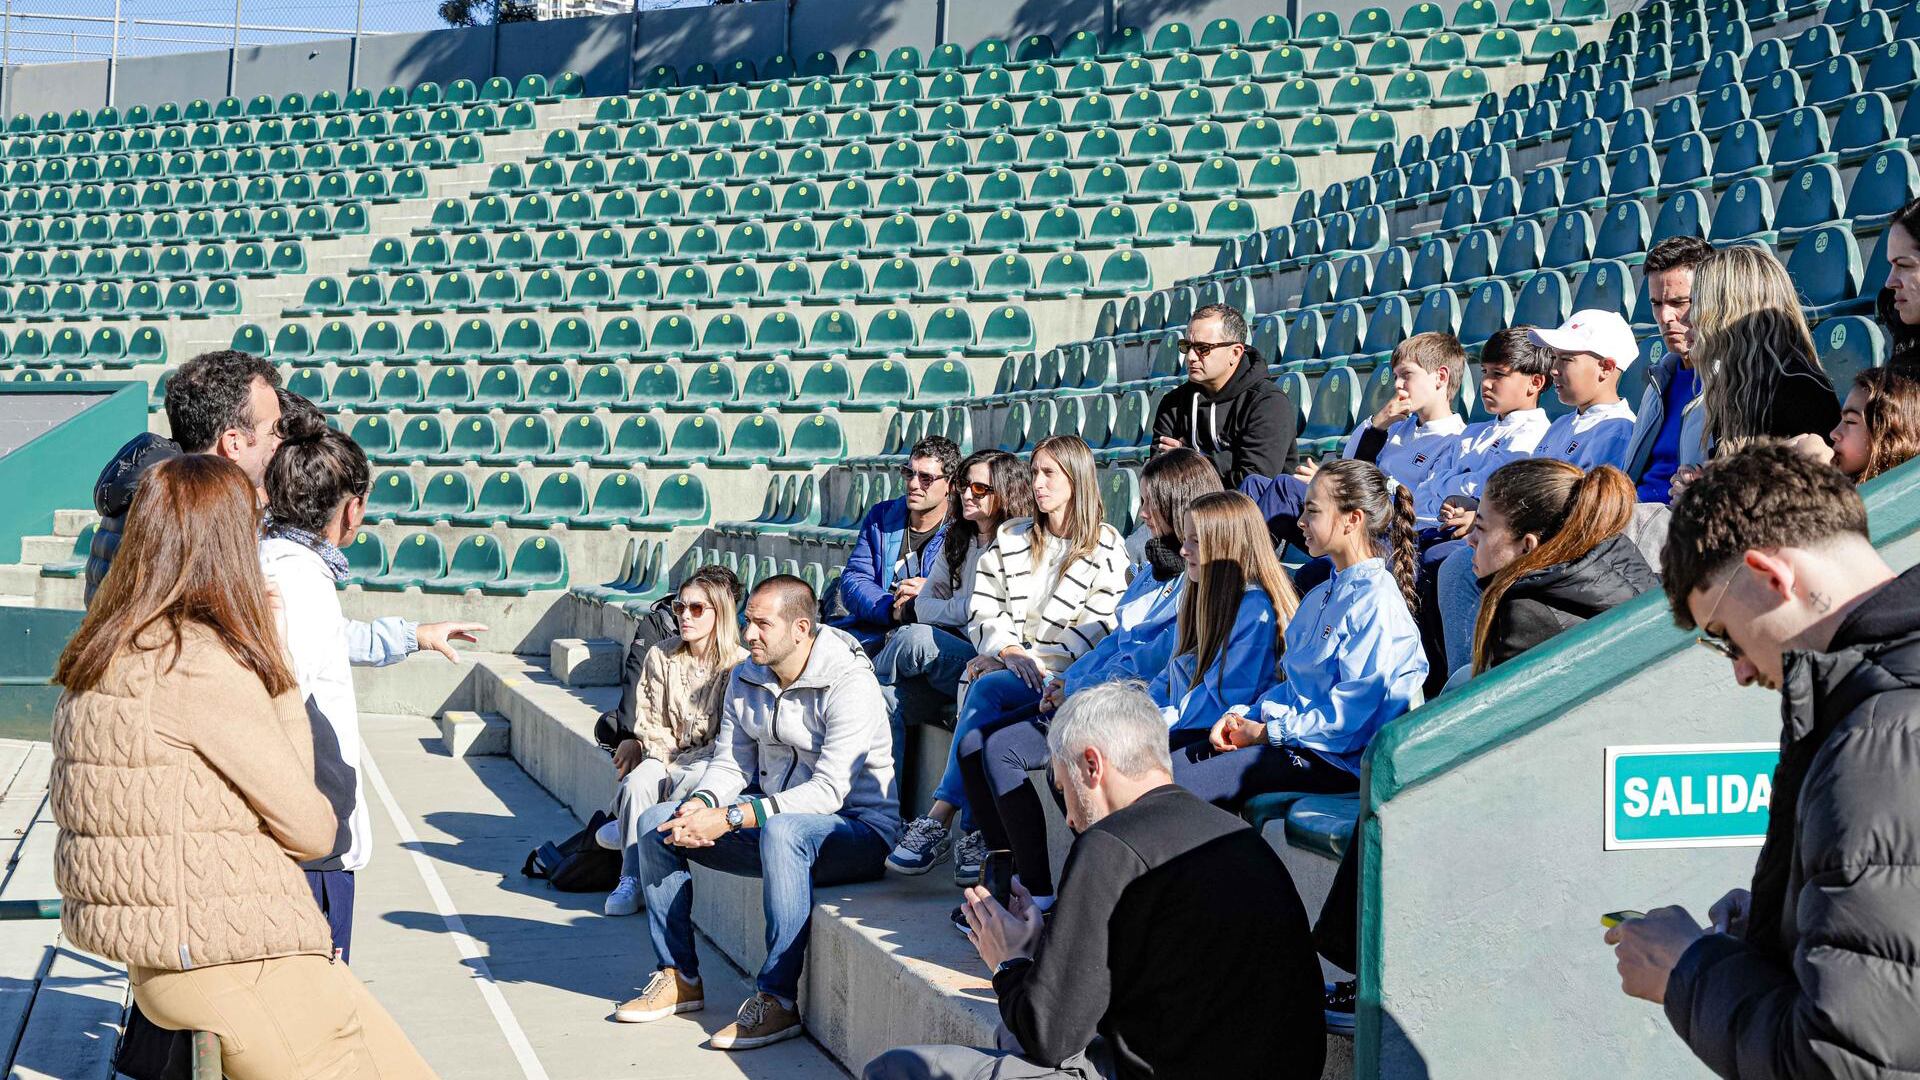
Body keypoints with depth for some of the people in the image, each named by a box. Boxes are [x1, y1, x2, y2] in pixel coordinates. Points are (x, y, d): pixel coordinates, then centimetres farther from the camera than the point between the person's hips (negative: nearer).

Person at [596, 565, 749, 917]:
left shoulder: (738, 665, -8)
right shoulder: (661, 656, 5)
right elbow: (651, 724, 8)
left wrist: (678, 764, -15)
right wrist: (658, 750, -11)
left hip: (711, 764, -3)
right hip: (668, 759, 3)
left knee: (695, 780, -37)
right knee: (638, 780, -30)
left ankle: (627, 827, -13)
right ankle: (631, 879, -22)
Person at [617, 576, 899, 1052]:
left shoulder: (849, 683, -21)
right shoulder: (746, 677, 4)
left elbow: (829, 791, -27)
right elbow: (730, 761, 5)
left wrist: (729, 819, -31)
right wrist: (701, 804, -19)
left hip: (857, 829, -8)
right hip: (772, 816, 8)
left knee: (780, 831, -40)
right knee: (657, 824, -3)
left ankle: (778, 999, -32)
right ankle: (679, 977, 3)